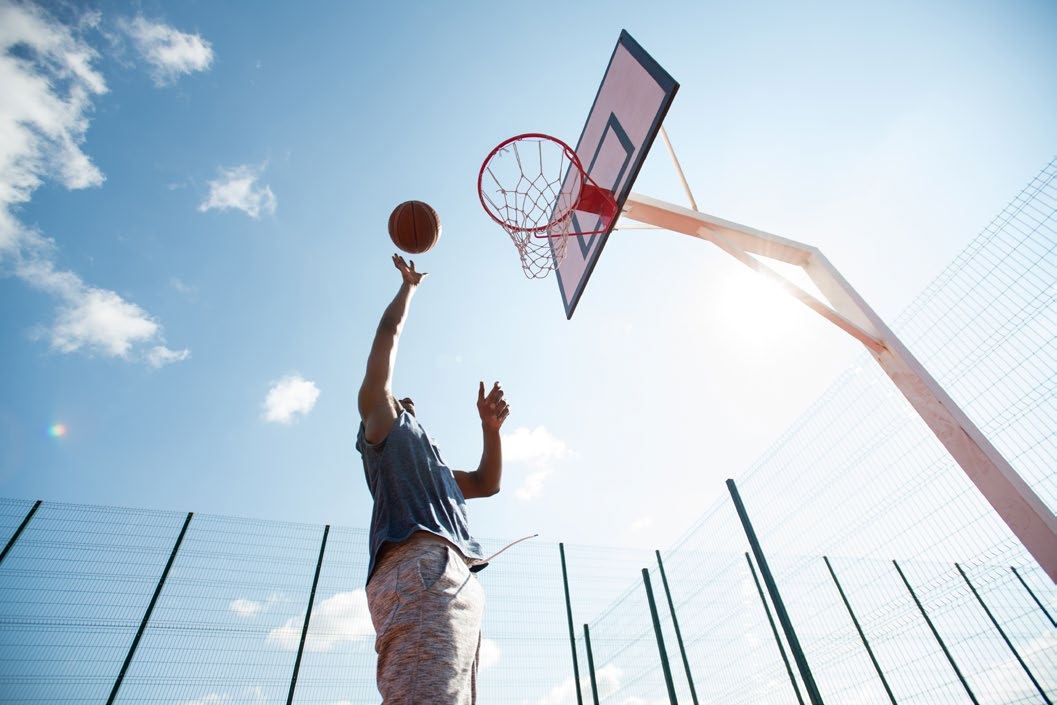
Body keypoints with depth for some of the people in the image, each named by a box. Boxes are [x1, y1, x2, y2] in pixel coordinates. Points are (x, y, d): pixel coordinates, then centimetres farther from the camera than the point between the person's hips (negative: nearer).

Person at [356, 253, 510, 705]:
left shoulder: (435, 467, 41)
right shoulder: (383, 422, 22)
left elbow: (488, 483, 36)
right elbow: (390, 330, 23)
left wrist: (490, 426, 26)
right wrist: (409, 284, 36)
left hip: (457, 580, 8)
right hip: (420, 566, -8)